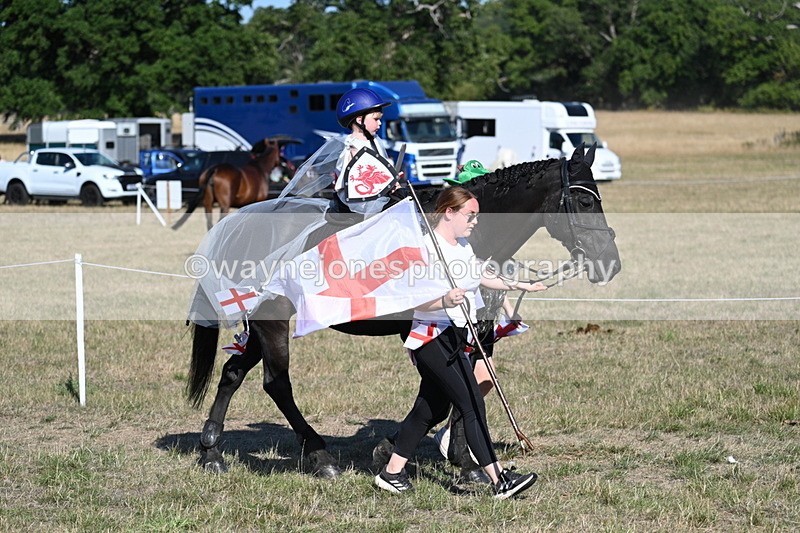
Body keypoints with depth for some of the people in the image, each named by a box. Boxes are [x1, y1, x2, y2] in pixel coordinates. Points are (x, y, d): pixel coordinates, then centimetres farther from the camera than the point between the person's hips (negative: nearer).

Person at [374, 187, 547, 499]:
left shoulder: (464, 247, 12)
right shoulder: (426, 248, -16)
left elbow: (483, 278, 30)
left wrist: (522, 285, 35)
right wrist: (444, 301, -38)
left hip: (455, 337, 10)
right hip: (432, 338, -10)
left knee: (432, 409, 13)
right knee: (472, 403, -13)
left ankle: (392, 472, 24)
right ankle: (499, 480, -12)